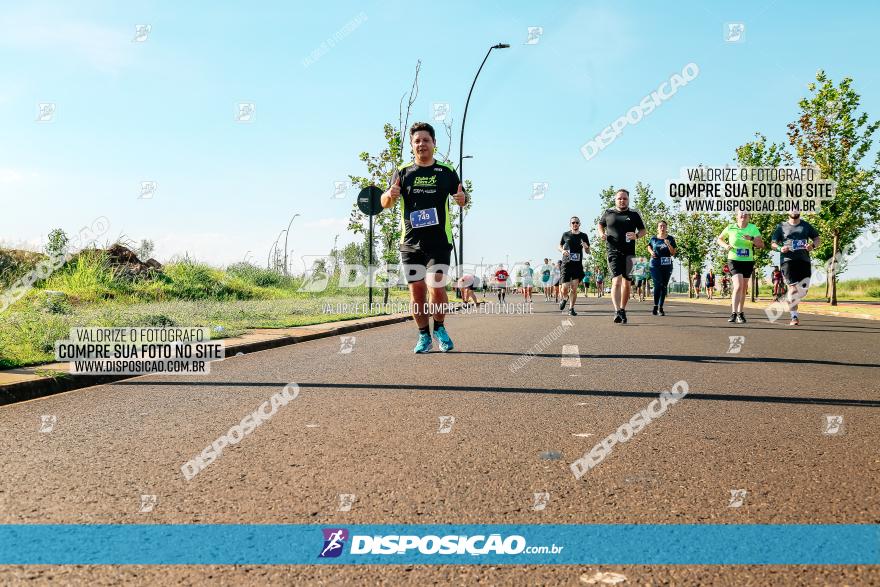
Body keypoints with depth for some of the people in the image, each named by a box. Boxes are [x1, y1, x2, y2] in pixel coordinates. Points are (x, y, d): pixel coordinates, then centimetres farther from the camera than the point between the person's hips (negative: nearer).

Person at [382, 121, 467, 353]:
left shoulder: (446, 171, 8)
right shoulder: (403, 172, 9)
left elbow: (462, 197, 16)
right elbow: (385, 203, 6)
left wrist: (462, 199, -9)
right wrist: (391, 194, -18)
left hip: (439, 241, -1)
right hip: (410, 242, 2)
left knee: (437, 288, -12)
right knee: (416, 291, 2)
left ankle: (440, 328, 13)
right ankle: (423, 336, 17)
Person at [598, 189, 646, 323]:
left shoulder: (634, 215, 8)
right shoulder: (608, 213, 8)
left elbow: (643, 230, 14)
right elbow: (600, 224, 25)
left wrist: (636, 236, -8)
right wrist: (601, 233, 4)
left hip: (629, 253, 2)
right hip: (614, 252, -2)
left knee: (626, 282, 8)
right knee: (616, 281, -16)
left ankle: (622, 310, 23)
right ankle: (617, 311, -27)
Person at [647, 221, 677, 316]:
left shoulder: (670, 239, 3)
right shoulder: (653, 238, 4)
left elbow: (673, 253, 1)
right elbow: (649, 246, 24)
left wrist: (668, 245, -15)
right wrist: (651, 252, 3)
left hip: (667, 266, 1)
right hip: (655, 265, -1)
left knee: (664, 286, 4)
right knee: (658, 285, -15)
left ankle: (661, 307, 14)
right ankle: (655, 306, -1)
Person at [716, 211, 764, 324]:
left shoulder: (753, 228, -1)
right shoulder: (731, 228, -1)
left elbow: (761, 245, -8)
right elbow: (720, 239, 14)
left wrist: (751, 239, -25)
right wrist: (725, 245, -6)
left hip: (748, 262, 3)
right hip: (734, 260, -3)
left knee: (744, 289, 13)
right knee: (738, 286, -19)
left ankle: (740, 313, 26)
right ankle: (734, 313, -18)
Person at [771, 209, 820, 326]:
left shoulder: (806, 225, 15)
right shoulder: (782, 226, 9)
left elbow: (817, 238, 19)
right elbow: (773, 243, 8)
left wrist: (813, 245, -4)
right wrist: (780, 248, -14)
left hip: (804, 260, 3)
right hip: (788, 260, -3)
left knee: (803, 291, -5)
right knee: (793, 288, -9)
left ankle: (787, 301, 25)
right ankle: (794, 317, -4)